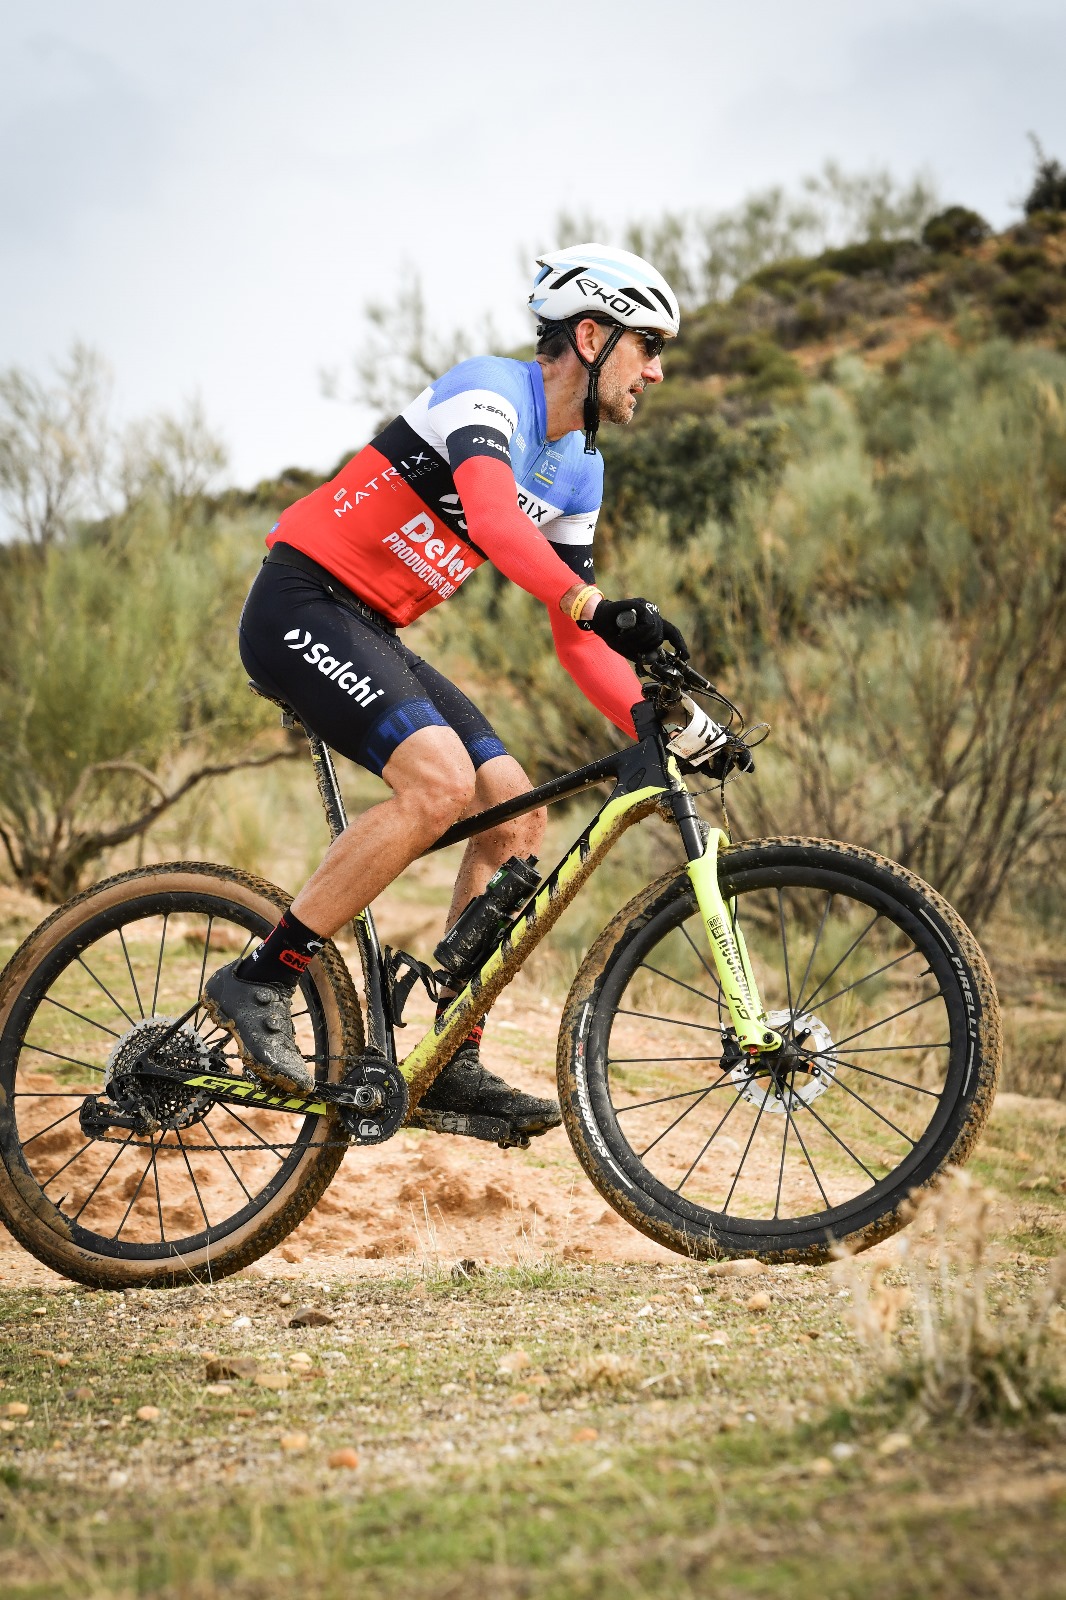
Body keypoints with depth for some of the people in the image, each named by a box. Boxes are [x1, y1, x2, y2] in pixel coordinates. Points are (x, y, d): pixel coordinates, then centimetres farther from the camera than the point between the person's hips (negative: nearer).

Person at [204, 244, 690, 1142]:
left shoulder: (579, 471, 12)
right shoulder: (490, 391, -15)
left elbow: (572, 634, 13)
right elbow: (492, 513, -37)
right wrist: (597, 606, -51)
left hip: (373, 634, 9)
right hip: (302, 606, -9)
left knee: (518, 819, -2)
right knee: (441, 780, -29)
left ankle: (451, 1065, 3)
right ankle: (261, 981, -19)